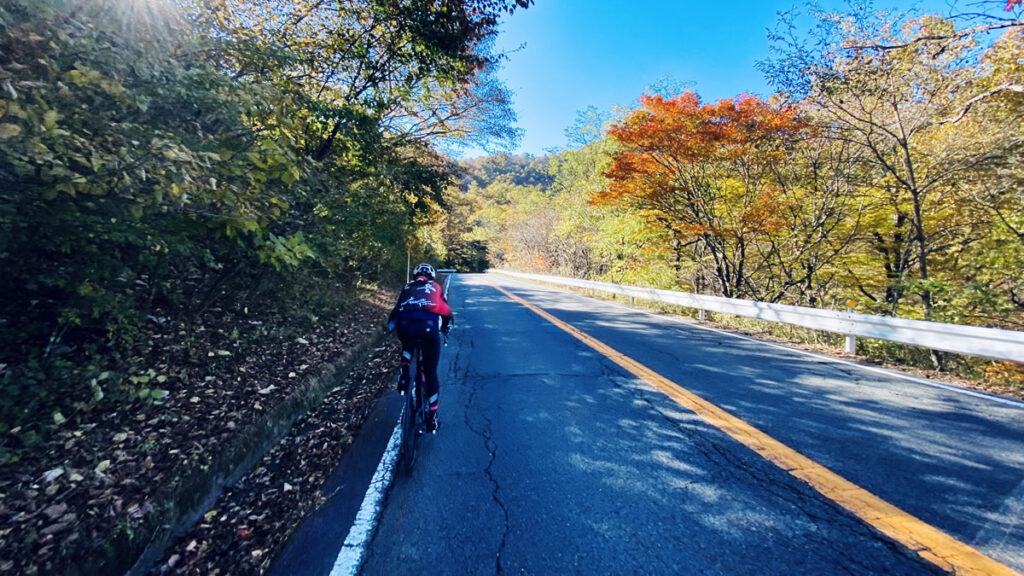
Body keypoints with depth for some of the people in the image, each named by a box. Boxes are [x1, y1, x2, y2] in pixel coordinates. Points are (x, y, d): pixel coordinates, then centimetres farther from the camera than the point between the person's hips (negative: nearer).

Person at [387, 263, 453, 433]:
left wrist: (392, 327, 46)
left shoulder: (407, 288, 31)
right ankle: (432, 417, 16)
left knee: (408, 345, 38)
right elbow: (447, 312, 31)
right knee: (431, 372, 12)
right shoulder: (435, 287, 28)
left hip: (405, 326, 2)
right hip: (429, 327, -1)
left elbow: (396, 311, 30)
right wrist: (445, 329, 48)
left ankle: (404, 375, 19)